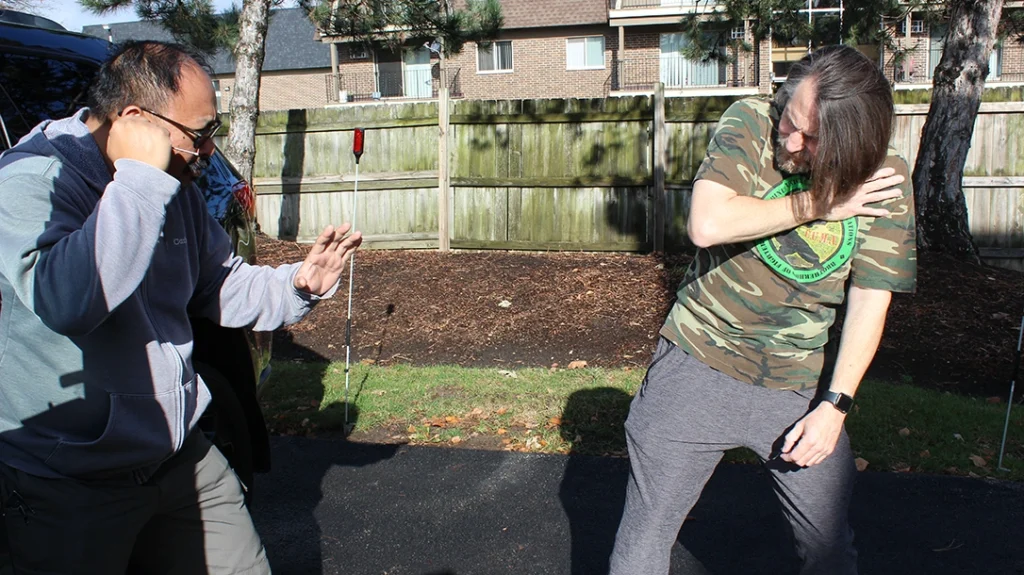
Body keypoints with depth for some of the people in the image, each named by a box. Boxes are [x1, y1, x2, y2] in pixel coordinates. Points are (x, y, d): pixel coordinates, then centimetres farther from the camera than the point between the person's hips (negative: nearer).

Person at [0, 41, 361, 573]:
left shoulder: (174, 190, 5)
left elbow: (221, 286, 15)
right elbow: (64, 300, -37)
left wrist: (298, 285, -3)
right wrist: (140, 180, -31)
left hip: (180, 457, 7)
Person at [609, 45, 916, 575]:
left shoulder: (885, 182, -6)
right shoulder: (750, 124, -13)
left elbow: (870, 301, -3)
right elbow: (707, 226, -27)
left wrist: (835, 405, -8)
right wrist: (817, 204, -20)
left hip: (796, 385, 2)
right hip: (698, 364, -2)